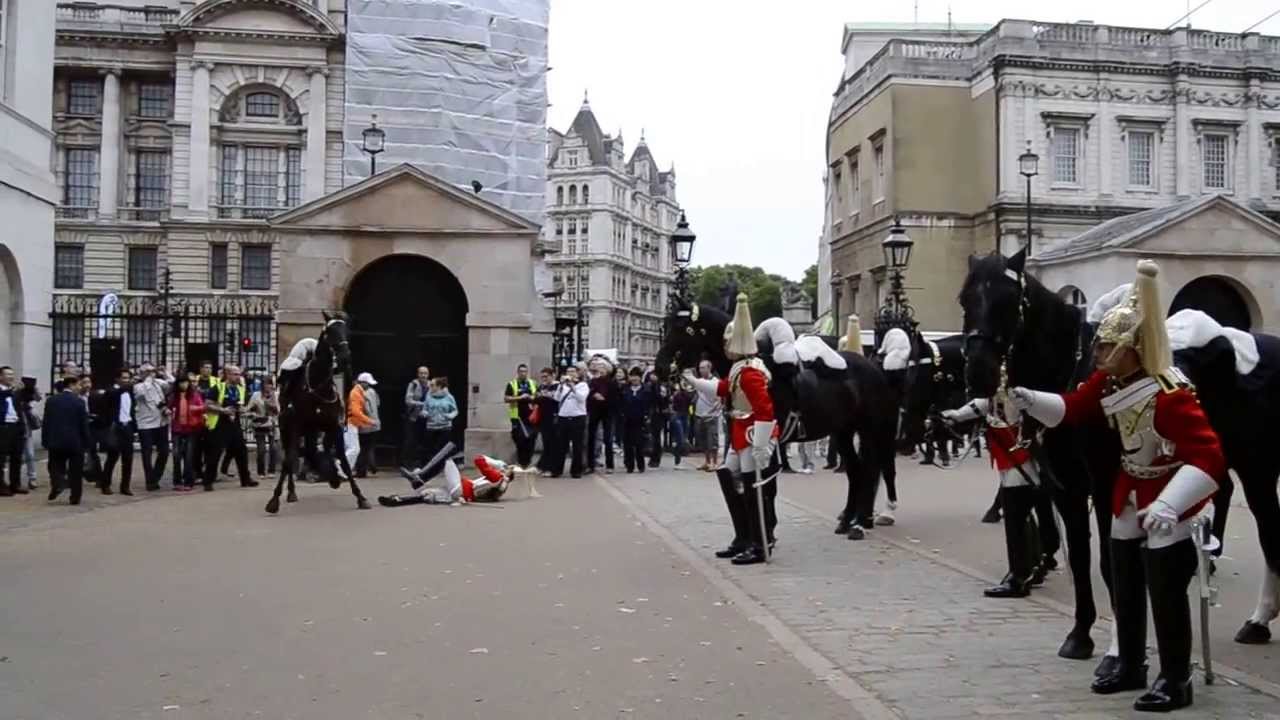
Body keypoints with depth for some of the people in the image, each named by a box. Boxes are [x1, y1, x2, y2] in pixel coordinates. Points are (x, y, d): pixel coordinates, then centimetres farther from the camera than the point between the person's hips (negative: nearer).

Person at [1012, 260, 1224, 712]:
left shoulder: (1171, 395, -31)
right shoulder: (1108, 383, -5)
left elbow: (1209, 457, -35)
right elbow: (1072, 408, 7)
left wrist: (1169, 505, -46)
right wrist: (1030, 401, -12)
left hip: (1168, 504, -8)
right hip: (1129, 497, 8)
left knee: (1166, 594, -1)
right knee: (1124, 588, 16)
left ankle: (1175, 680, 14)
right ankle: (1130, 665, 30)